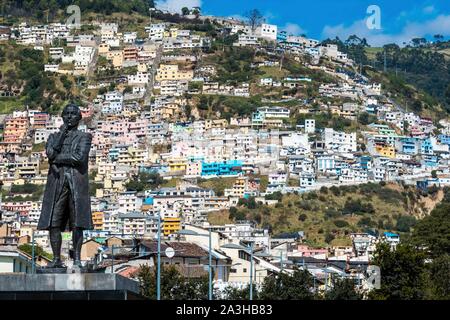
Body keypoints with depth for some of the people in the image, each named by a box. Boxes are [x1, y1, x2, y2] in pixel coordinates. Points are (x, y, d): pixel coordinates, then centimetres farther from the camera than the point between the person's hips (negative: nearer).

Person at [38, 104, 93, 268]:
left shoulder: (84, 137, 10)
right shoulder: (55, 136, 19)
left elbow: (80, 157, -8)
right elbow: (50, 152, -2)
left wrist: (56, 158, -3)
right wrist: (62, 133, -1)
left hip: (77, 182, -3)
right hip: (57, 181, 3)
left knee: (77, 223, -7)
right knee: (53, 222, -3)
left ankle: (77, 259, -6)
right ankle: (56, 259, 2)